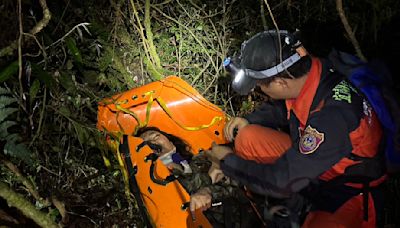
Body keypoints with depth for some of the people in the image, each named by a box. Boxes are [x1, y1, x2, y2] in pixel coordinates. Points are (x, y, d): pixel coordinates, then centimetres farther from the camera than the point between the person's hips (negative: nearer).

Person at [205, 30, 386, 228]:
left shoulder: (332, 116, -36)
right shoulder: (304, 71, -13)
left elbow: (283, 182, -29)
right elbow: (280, 108, 12)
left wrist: (228, 162, -15)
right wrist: (248, 121, -7)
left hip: (348, 194, -8)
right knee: (248, 137, -10)